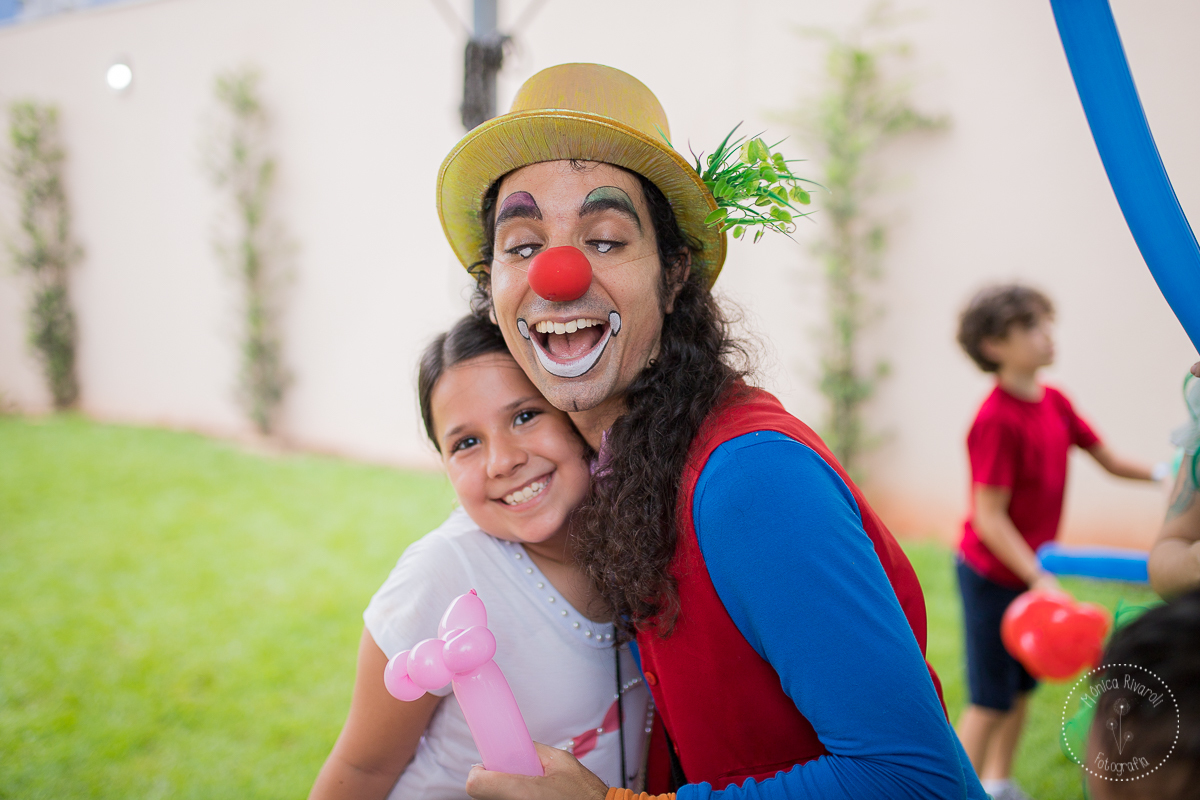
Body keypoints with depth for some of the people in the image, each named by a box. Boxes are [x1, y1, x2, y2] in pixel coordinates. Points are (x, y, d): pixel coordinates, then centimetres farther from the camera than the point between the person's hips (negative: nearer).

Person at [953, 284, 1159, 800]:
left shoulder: (1055, 403, 1)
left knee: (1022, 685, 18)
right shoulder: (997, 420, -25)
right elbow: (989, 517, -24)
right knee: (992, 698, 1)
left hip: (1030, 569, 8)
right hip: (992, 574, -8)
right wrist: (1039, 579, -24)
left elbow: (1109, 460, 11)